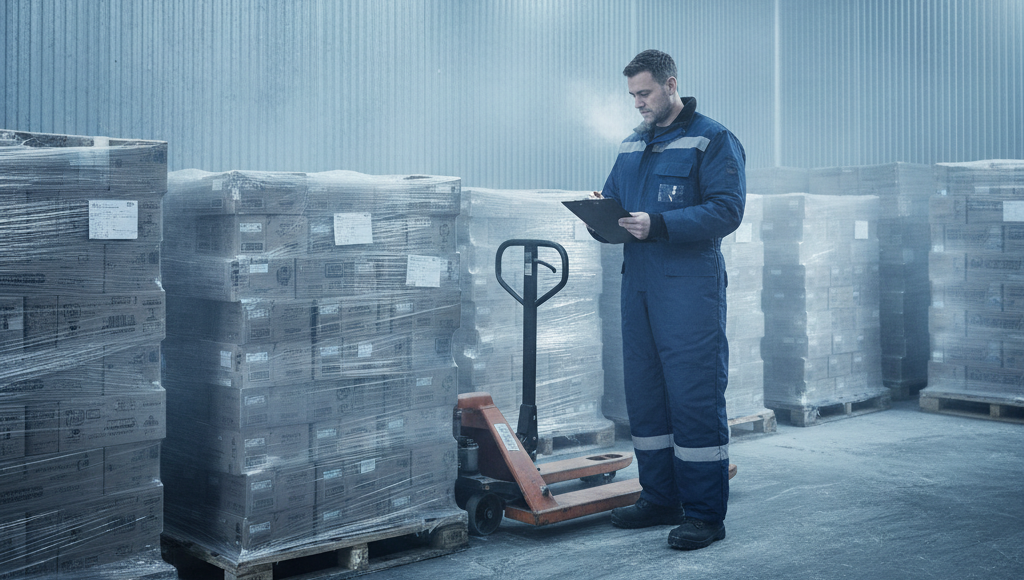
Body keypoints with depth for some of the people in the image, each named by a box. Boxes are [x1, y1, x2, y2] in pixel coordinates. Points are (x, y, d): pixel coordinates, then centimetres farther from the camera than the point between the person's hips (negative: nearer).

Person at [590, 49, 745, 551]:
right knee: (643, 392, 10)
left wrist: (658, 224, -22)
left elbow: (727, 209, -14)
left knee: (694, 395, -6)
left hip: (690, 285, -7)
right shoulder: (631, 145, 19)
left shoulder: (712, 140, -3)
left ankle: (705, 514, 2)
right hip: (637, 282, 7)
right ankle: (660, 499, 22)